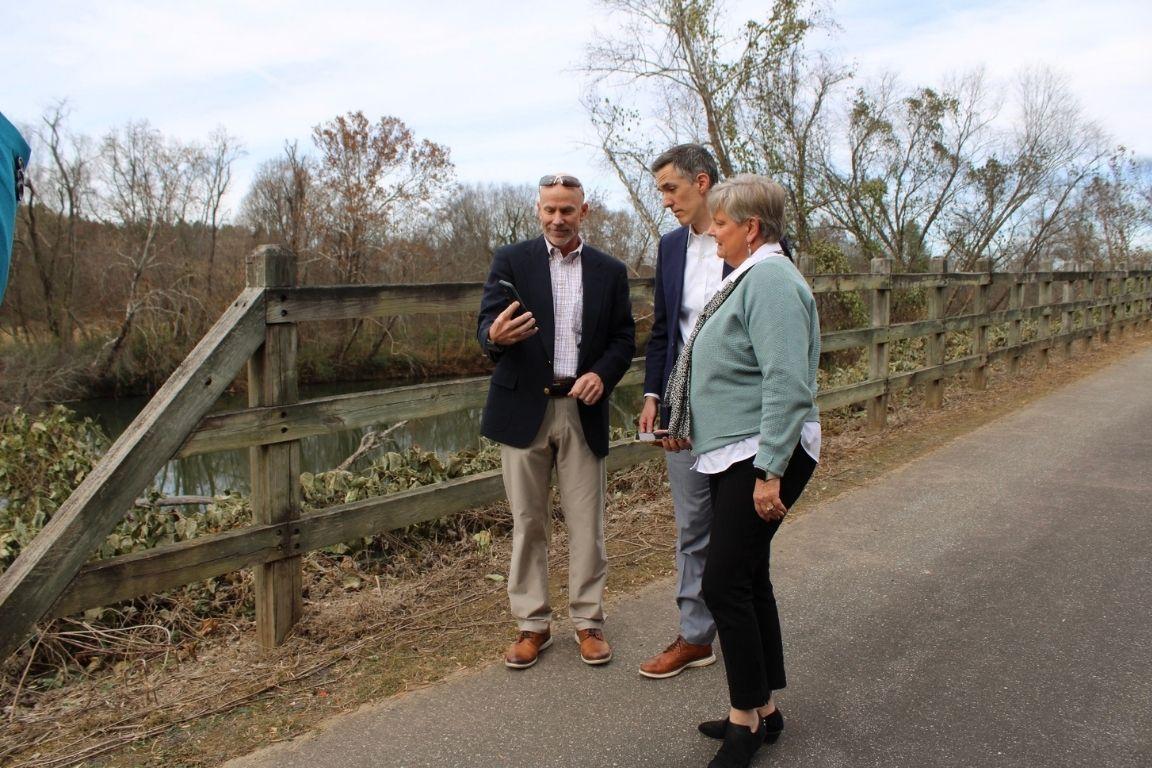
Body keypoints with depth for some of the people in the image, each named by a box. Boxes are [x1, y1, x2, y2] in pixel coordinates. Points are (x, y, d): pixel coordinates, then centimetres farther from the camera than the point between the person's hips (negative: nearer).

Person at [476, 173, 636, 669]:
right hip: (524, 409, -1)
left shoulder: (610, 271, 8)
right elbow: (486, 324, -6)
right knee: (527, 521, 7)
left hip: (581, 409, 1)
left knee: (586, 523, 6)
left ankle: (588, 621, 22)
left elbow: (624, 337, 8)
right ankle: (533, 624, 21)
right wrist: (496, 336, -31)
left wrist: (602, 374, -12)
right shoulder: (511, 261, 3)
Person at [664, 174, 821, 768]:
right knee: (749, 580, 15)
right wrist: (694, 427, 26)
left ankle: (747, 720, 9)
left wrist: (770, 472, -25)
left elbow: (788, 386, -24)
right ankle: (763, 710, 27)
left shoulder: (771, 280, -16)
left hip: (761, 458, -11)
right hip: (736, 454, 11)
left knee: (726, 582, -7)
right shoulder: (750, 277, 17)